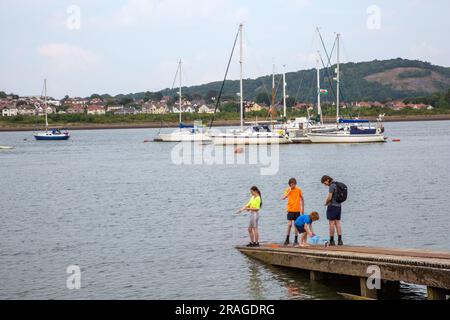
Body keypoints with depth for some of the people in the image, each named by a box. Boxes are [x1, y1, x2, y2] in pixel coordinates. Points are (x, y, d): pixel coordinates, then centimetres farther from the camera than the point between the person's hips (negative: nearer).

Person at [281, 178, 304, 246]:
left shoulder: (299, 190, 0)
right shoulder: (288, 190, 0)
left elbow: (302, 199, 10)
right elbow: (283, 198, -13)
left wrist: (303, 208, 10)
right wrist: (289, 191, -19)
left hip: (297, 210, 0)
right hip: (290, 210, 0)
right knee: (289, 224, -7)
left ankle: (296, 240, 11)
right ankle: (287, 239, 4)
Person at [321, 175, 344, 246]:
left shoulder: (332, 186, -14)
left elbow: (329, 198, -18)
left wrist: (326, 203, 2)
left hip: (332, 206, -8)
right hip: (339, 205, 8)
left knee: (331, 223, -3)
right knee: (338, 223, 8)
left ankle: (332, 241, -2)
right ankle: (340, 240, 2)